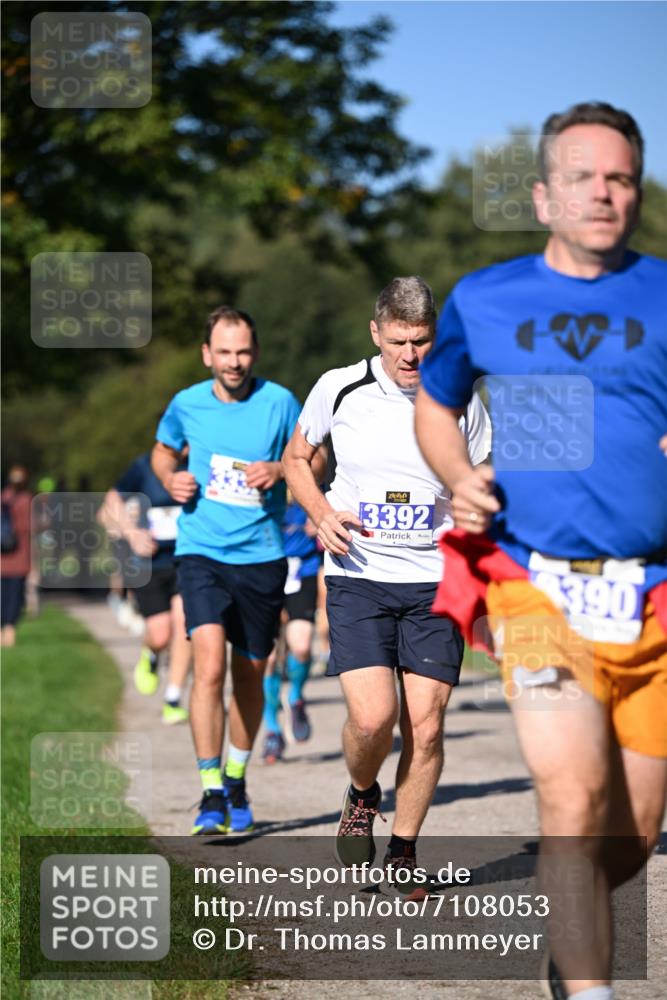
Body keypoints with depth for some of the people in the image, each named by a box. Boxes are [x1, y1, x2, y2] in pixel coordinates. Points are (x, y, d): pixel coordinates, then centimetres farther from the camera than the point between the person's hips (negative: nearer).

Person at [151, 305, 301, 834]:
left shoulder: (278, 402, -3)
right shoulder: (186, 404, 1)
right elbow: (163, 451, 20)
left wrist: (279, 469, -12)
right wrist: (171, 479, -1)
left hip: (263, 556, 1)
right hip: (202, 552, -1)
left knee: (250, 676, 12)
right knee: (209, 666, -18)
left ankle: (237, 781, 33)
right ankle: (211, 795, -14)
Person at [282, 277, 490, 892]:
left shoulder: (461, 402, 1)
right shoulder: (338, 389, -1)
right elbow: (296, 458, 14)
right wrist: (321, 513, -3)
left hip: (435, 583, 1)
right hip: (358, 577, -1)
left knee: (425, 726, -3)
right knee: (372, 716, -16)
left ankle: (404, 852, 17)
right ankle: (362, 797, 18)